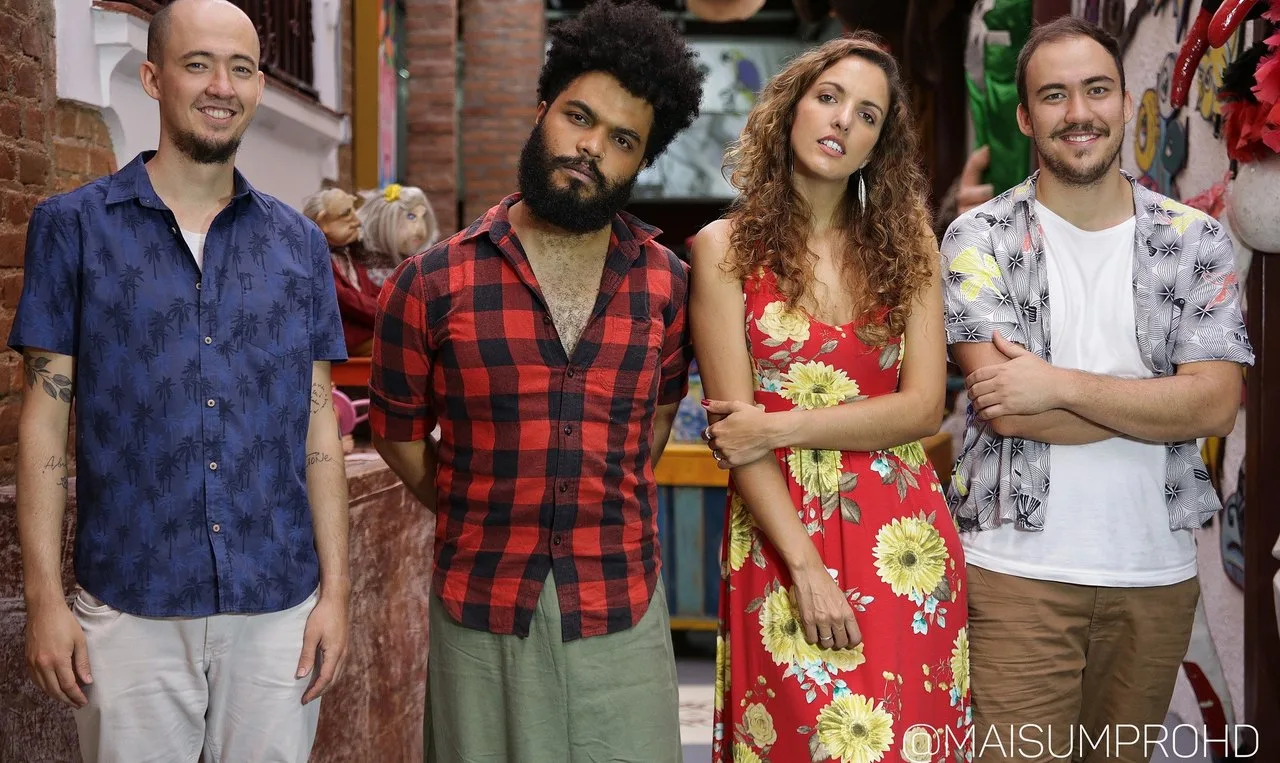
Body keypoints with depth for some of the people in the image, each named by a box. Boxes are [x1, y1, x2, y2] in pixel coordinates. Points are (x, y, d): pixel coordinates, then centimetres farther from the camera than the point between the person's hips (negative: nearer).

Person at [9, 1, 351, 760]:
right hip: (129, 606, -2)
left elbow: (319, 422, 7)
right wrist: (44, 596, -5)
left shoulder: (299, 243, 6)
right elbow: (46, 417, 0)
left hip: (280, 608, 2)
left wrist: (336, 588, 2)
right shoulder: (74, 226, 0)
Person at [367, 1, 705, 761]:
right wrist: (482, 522, 8)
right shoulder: (434, 283, -5)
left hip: (622, 606, 1)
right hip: (481, 609, -1)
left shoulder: (667, 284, 0)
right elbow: (398, 432, 5)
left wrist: (608, 518, 10)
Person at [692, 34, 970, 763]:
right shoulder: (727, 247, -2)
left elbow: (923, 406, -4)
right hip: (781, 535, -2)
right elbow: (735, 430, -8)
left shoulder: (907, 241, 5)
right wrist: (807, 568, -15)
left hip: (902, 538, 2)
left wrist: (781, 427, -13)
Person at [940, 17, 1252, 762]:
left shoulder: (1197, 240, 3)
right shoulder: (980, 238, -3)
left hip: (1157, 569, 3)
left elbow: (1218, 403, -9)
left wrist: (1060, 383, -18)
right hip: (1018, 568, -2)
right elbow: (1007, 411, -14)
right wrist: (1165, 399, -11)